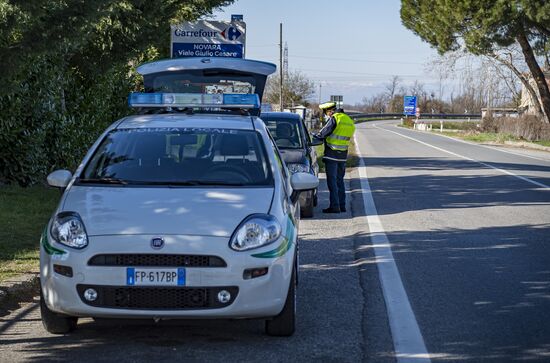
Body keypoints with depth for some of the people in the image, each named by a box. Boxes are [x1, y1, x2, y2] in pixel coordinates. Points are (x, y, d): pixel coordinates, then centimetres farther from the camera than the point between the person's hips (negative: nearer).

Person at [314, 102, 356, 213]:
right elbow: (347, 137, 13)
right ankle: (342, 205, 17)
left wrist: (315, 136, 7)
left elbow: (323, 133, -14)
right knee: (340, 180, 16)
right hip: (343, 155, 8)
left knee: (332, 181, -4)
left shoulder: (334, 119, -13)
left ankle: (334, 206, -7)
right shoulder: (349, 120, 11)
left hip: (332, 154, -7)